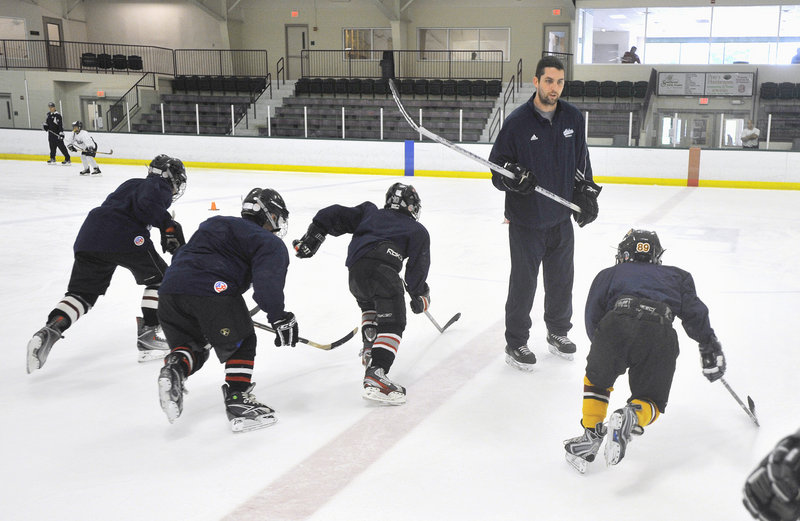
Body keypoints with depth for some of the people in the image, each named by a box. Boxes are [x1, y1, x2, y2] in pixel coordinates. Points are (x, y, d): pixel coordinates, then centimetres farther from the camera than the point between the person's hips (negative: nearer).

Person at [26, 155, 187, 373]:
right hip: (125, 237, -7)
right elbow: (147, 204, -12)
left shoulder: (132, 184, 36)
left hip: (89, 235, 7)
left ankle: (49, 331, -7)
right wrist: (168, 225, -9)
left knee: (81, 292, 14)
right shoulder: (161, 187, 10)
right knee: (160, 279, 12)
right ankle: (147, 335, 7)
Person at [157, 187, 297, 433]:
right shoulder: (269, 243, 10)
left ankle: (176, 367, -6)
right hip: (212, 291, -6)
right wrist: (279, 316, -14)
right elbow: (268, 281, -10)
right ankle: (238, 401, 6)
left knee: (190, 344, 24)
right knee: (241, 343, 14)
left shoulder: (215, 223, 33)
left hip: (169, 292, 7)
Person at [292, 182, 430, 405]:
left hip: (356, 271, 5)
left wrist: (313, 236, 27)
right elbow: (417, 267, 15)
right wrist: (420, 295, 27)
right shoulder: (418, 231, 23)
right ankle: (375, 375, -26)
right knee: (392, 324, -8)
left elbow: (336, 216, 23)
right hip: (383, 269, -5)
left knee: (369, 304, 35)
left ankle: (369, 348, 28)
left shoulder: (369, 212, 33)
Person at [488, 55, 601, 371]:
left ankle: (558, 333, 37)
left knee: (561, 280, 17)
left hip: (562, 218, 5)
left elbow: (581, 161, 14)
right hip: (526, 221, -5)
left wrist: (586, 193, 5)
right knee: (523, 283, 3)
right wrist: (513, 176, -26)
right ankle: (515, 343, 19)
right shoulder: (517, 122, -11)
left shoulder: (572, 118, 3)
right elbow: (496, 166, -6)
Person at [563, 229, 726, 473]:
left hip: (617, 325, 0)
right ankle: (632, 416, -12)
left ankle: (591, 433, 17)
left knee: (597, 380, 28)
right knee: (651, 400, 19)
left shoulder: (608, 274, 31)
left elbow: (593, 320, 22)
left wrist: (604, 350, 35)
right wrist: (710, 347, 23)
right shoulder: (676, 276, 35)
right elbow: (694, 312, 19)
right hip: (659, 335, 0)